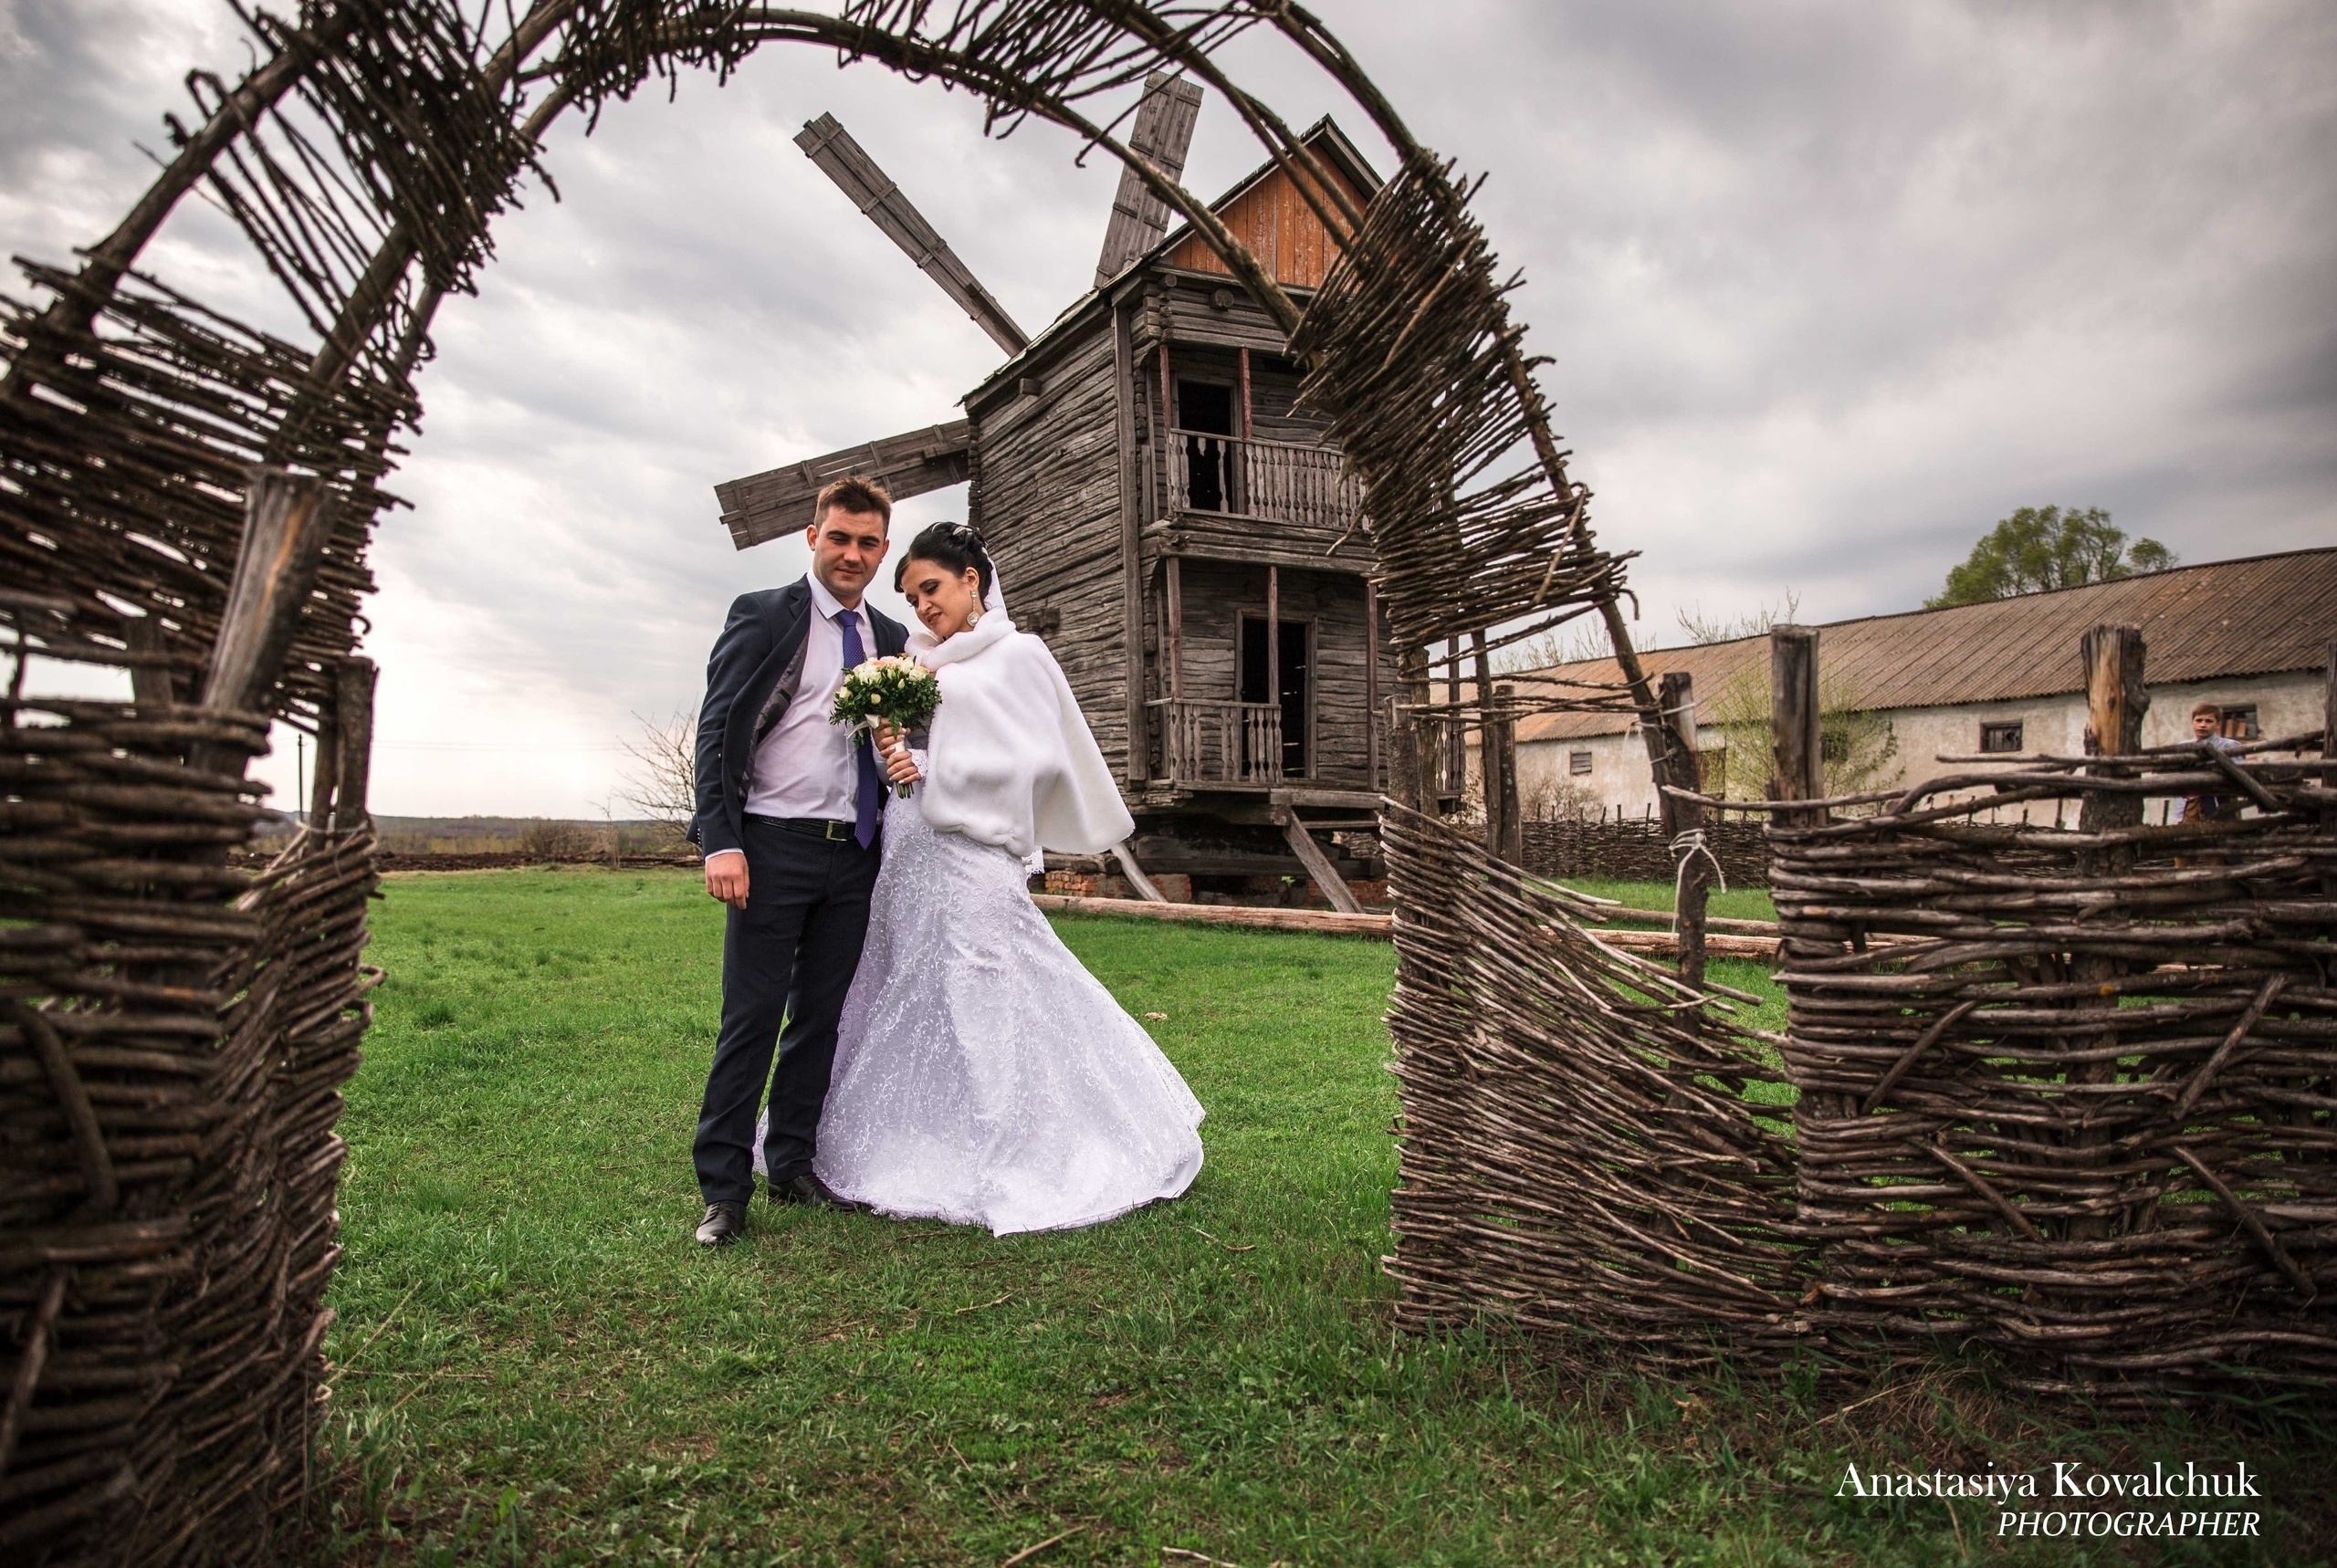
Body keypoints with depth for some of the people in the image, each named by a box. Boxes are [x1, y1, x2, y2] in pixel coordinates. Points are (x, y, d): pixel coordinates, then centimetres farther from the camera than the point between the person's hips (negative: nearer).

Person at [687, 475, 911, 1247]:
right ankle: (724, 1190, 8)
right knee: (752, 1018, -2)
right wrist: (721, 840, -15)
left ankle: (792, 1163, 25)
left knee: (824, 1016, 11)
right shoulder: (762, 616, -1)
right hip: (774, 845, -5)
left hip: (856, 855, 5)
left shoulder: (891, 638, 14)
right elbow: (717, 732, -6)